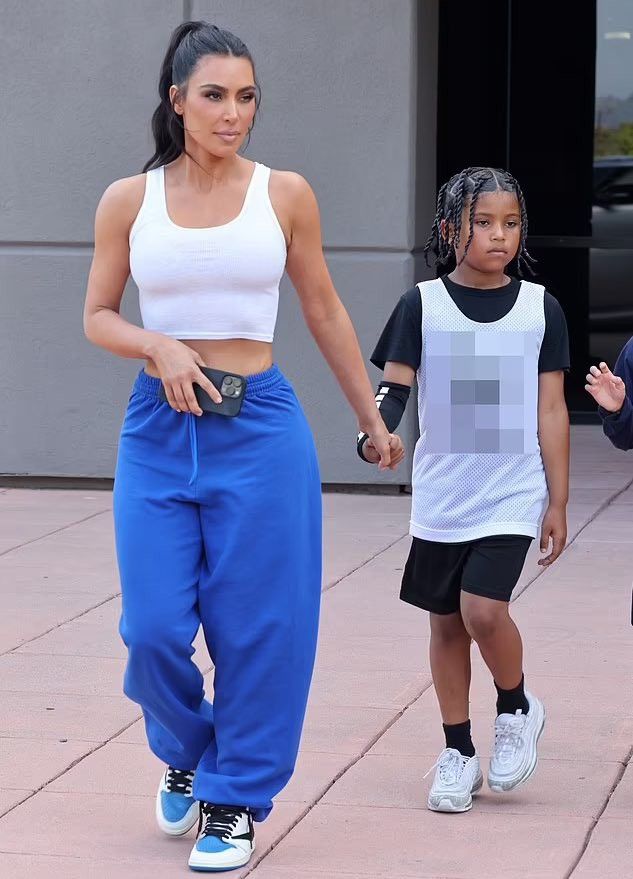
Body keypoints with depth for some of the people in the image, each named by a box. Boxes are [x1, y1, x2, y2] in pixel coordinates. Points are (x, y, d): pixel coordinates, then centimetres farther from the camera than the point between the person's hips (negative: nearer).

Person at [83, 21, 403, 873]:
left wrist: (373, 419, 16)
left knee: (256, 627, 0)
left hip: (260, 429, 0)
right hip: (160, 431, 1)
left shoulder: (285, 194, 2)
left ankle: (236, 800, 16)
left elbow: (325, 312, 12)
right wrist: (158, 347, -12)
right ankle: (183, 754, 28)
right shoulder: (129, 201, 2)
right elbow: (98, 316, 9)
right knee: (155, 626, -2)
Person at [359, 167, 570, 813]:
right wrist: (375, 434, -28)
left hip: (512, 495, -1)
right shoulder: (422, 305, -1)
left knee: (483, 610, -16)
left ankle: (516, 710, 11)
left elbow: (551, 409, 4)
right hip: (441, 494, 1)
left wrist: (558, 503, 4)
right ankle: (457, 752, 23)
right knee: (447, 621, 8)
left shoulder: (540, 308, 1)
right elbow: (394, 385, -6)